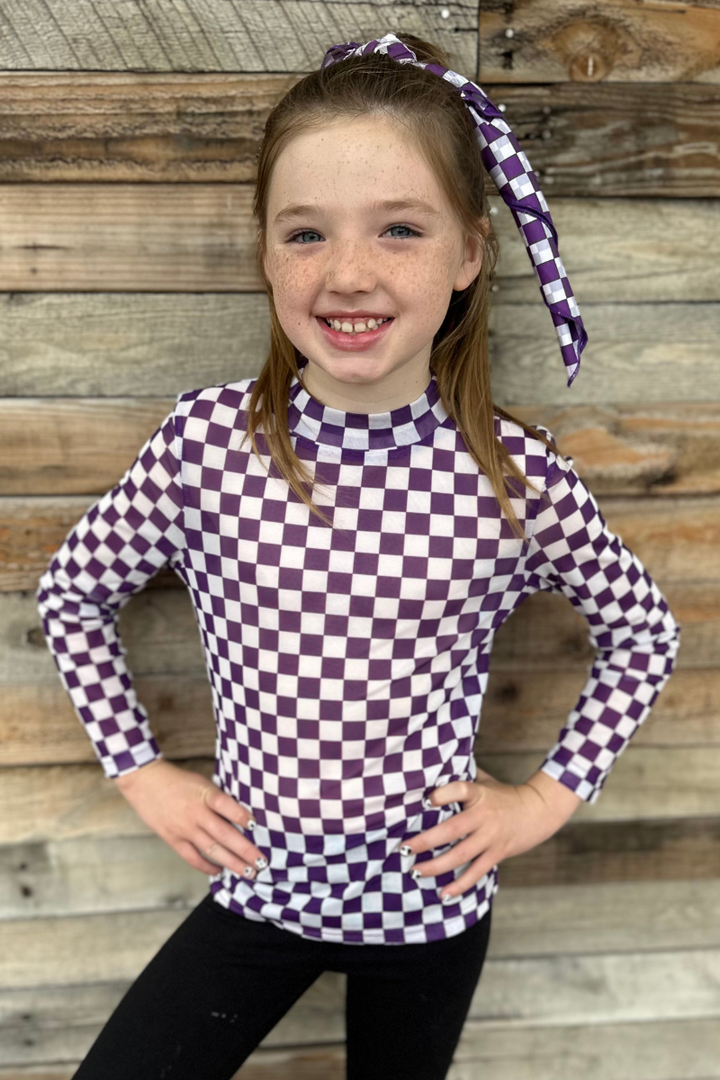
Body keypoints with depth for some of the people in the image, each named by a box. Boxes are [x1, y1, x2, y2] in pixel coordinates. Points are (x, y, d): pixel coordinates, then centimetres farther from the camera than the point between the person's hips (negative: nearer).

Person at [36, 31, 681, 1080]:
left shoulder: (518, 473, -16)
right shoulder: (205, 441, -16)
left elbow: (643, 630, 1)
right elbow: (72, 591, 0)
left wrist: (552, 794, -3)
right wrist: (139, 769, -3)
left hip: (433, 904, 1)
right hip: (258, 887, 0)